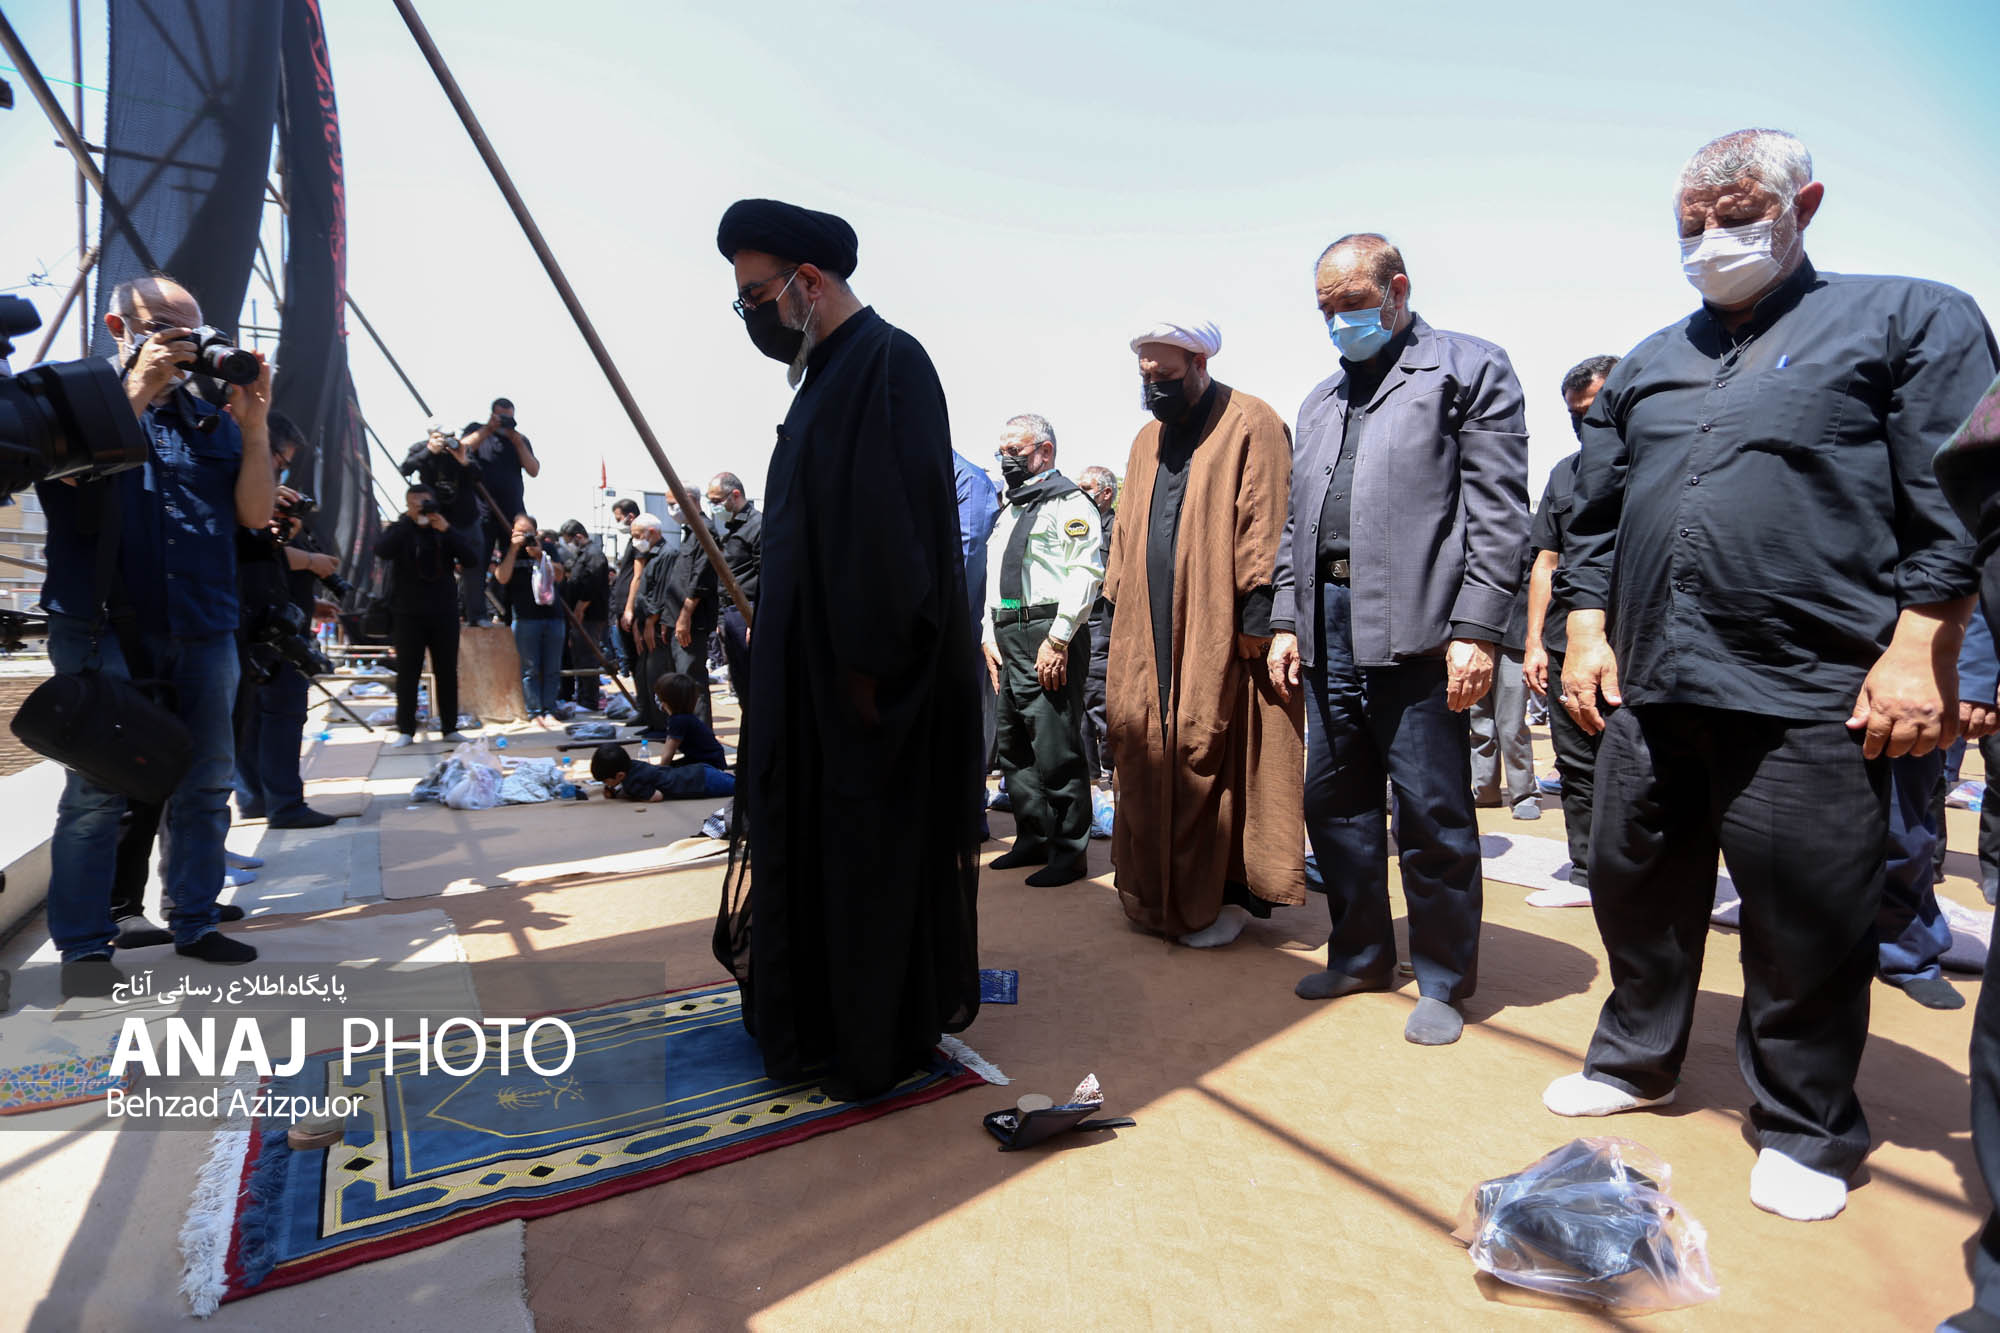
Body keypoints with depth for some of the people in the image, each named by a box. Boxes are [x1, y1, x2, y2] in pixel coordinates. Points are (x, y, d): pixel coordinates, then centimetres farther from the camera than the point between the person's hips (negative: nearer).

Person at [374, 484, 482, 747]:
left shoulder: (448, 530, 8)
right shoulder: (399, 529, 4)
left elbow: (474, 557, -6)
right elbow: (382, 550, -17)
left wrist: (447, 530, -16)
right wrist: (409, 520, -19)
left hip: (444, 613, 2)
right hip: (408, 614, -1)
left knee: (447, 672, 6)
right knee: (408, 673, 2)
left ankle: (450, 727, 13)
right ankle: (405, 730, 8)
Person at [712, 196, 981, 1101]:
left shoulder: (890, 365, -13)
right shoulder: (830, 374, 17)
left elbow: (901, 524, -22)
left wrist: (872, 665, -22)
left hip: (869, 678, -10)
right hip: (812, 671, 10)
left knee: (873, 850, 2)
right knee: (813, 837, 17)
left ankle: (882, 1042, 19)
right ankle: (820, 1020, 33)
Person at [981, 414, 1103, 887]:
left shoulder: (1068, 502, -2)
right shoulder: (1010, 514, 25)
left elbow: (1085, 573, -13)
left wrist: (1058, 639, -19)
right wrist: (990, 637, 15)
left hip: (1049, 636, -9)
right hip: (1008, 639, 9)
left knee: (1055, 747, -8)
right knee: (1014, 745, 12)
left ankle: (1068, 852, 1)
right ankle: (1033, 839, 24)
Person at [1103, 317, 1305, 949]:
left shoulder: (1250, 424, -3)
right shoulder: (1147, 440, 19)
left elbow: (1264, 525, -10)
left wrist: (1257, 615, -16)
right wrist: (1116, 608, 15)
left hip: (1219, 634, -6)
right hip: (1149, 633, 7)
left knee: (1216, 761, -3)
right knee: (1150, 759, 8)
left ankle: (1228, 893, 10)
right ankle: (1157, 891, 20)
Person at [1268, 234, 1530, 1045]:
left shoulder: (1468, 368, 3)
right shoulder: (1321, 400, 23)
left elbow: (1499, 513, -6)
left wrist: (1476, 631, -14)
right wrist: (1286, 620, 12)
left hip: (1418, 625, -6)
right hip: (1330, 623, 7)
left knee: (1432, 813, -1)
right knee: (1334, 800, 11)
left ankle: (1444, 982, 16)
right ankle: (1361, 955, 28)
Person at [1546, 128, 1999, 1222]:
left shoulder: (1912, 319, 7)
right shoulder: (1645, 367, 19)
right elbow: (1596, 515, 18)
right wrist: (1588, 630, 8)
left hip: (1812, 696, -4)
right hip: (1648, 684, 5)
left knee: (1806, 924, 4)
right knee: (1635, 884, 13)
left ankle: (1805, 1130, 24)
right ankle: (1636, 1060, 33)